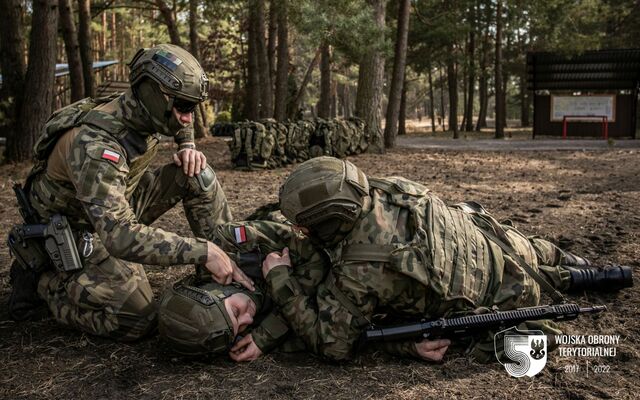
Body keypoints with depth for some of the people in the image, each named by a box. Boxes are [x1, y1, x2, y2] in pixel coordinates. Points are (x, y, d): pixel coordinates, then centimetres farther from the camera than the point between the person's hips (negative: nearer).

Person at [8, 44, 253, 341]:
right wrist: (202, 252, -48)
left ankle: (229, 259, 0)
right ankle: (41, 279, -1)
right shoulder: (95, 144, -37)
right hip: (76, 230, -7)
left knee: (197, 175, -10)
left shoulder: (145, 112, -11)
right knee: (137, 321, -20)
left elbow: (180, 124, 17)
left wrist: (188, 148, -6)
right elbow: (119, 236, -46)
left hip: (116, 204, 8)